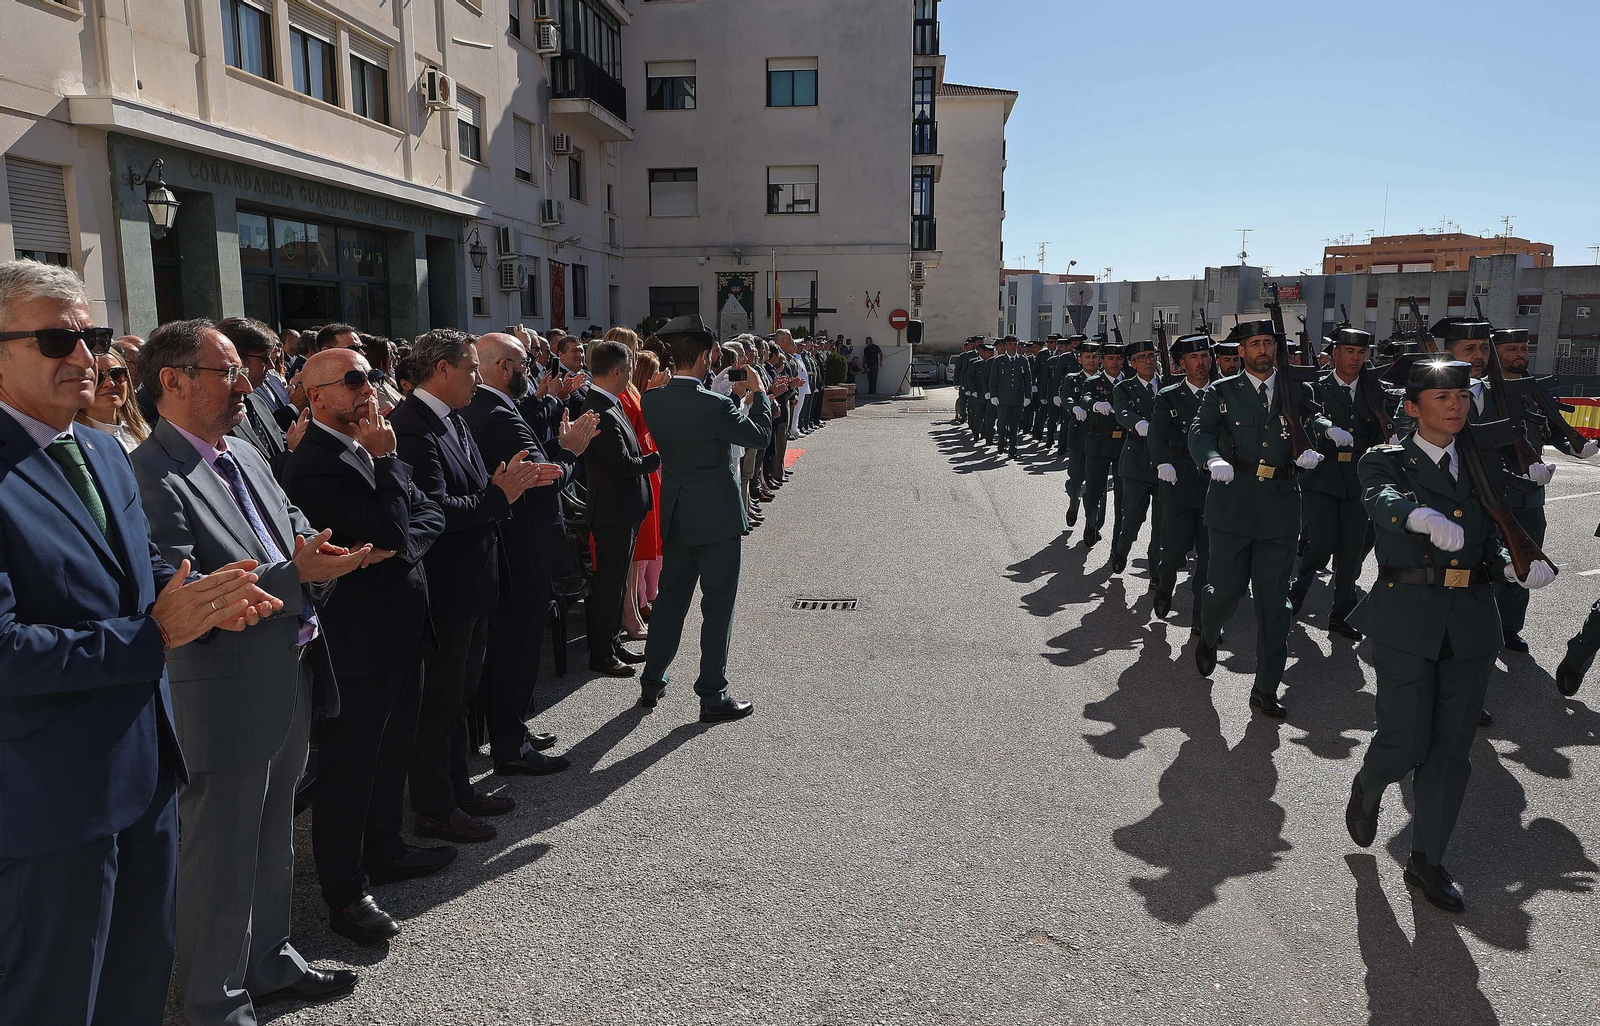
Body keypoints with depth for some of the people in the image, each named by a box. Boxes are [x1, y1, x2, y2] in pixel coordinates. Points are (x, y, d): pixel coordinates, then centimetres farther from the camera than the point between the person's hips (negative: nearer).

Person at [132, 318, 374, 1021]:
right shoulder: (150, 479, -18)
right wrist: (295, 575, -27)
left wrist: (316, 558, -5)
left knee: (272, 837, 23)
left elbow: (294, 535, 17)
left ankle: (269, 962, 43)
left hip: (290, 680, 9)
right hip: (225, 701, -9)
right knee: (221, 854, 9)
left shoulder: (246, 456, 10)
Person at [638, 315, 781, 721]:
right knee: (718, 605, 4)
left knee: (671, 597, 18)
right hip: (716, 519, -6)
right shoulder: (714, 405, -21)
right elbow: (757, 435, -7)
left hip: (675, 518, 6)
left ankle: (651, 684, 27)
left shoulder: (652, 401, -3)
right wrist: (757, 393, 6)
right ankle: (713, 696, 11)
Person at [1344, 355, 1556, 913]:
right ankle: (1368, 786, 30)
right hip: (1407, 621, -4)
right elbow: (1385, 501, -26)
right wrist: (1425, 518, -48)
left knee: (1451, 747, 7)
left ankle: (1426, 859, 22)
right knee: (1406, 741, -5)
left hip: (1473, 625, 5)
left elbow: (1489, 548, 15)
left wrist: (1517, 569, -7)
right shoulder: (1385, 462, -2)